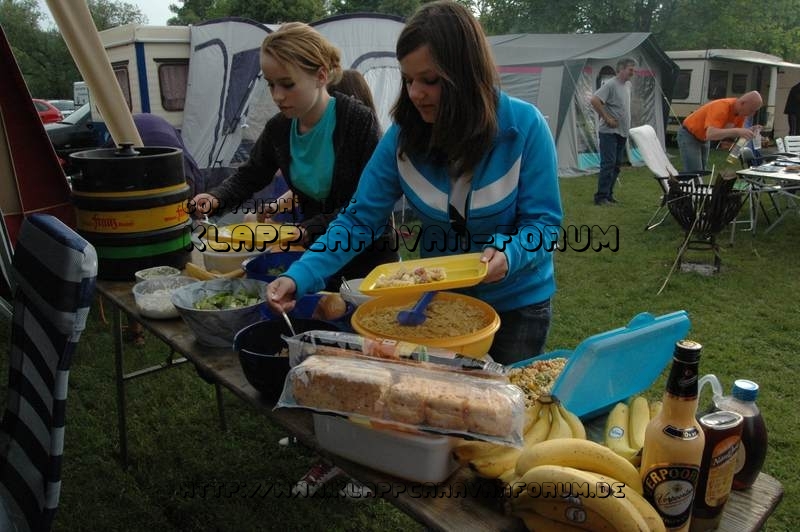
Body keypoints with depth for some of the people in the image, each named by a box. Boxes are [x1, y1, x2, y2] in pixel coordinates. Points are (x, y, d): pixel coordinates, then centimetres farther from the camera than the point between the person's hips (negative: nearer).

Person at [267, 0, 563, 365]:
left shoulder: (524, 126, -21)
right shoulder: (404, 136, -15)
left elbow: (543, 221, -16)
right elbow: (358, 219, -14)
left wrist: (508, 253, -37)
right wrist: (299, 276, -26)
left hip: (516, 302, -1)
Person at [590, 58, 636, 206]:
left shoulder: (628, 85, 14)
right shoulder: (610, 84, -13)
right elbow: (594, 100, -24)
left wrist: (626, 124, 15)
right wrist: (607, 119, -19)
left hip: (622, 132, 9)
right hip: (609, 132, -9)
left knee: (616, 165, 11)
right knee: (608, 164, -11)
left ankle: (609, 194, 19)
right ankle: (601, 196, -7)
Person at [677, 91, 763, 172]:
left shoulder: (741, 111, -8)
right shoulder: (722, 107, -32)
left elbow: (733, 133, 3)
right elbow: (710, 134, -46)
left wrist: (749, 131, -16)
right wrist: (737, 131, -52)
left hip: (704, 139, 9)